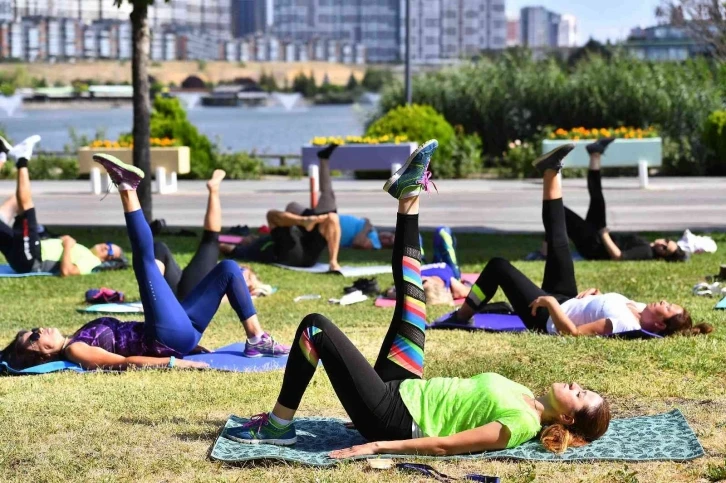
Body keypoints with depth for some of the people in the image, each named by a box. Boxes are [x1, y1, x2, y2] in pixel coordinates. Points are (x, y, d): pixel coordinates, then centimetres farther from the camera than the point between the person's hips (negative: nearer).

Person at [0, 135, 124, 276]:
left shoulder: (91, 261, -7)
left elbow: (65, 271, -27)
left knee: (26, 205, -20)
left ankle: (22, 161, -6)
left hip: (29, 261, -9)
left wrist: (68, 246, -16)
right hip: (21, 254, 9)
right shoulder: (84, 254, 23)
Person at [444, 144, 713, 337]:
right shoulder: (638, 311, -11)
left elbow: (572, 332, -37)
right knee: (558, 243, 7)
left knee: (499, 266, -5)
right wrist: (595, 294, -4)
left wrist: (550, 302, -34)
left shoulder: (626, 324, -35)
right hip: (566, 301, 8)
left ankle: (461, 317, 16)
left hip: (547, 318, -8)